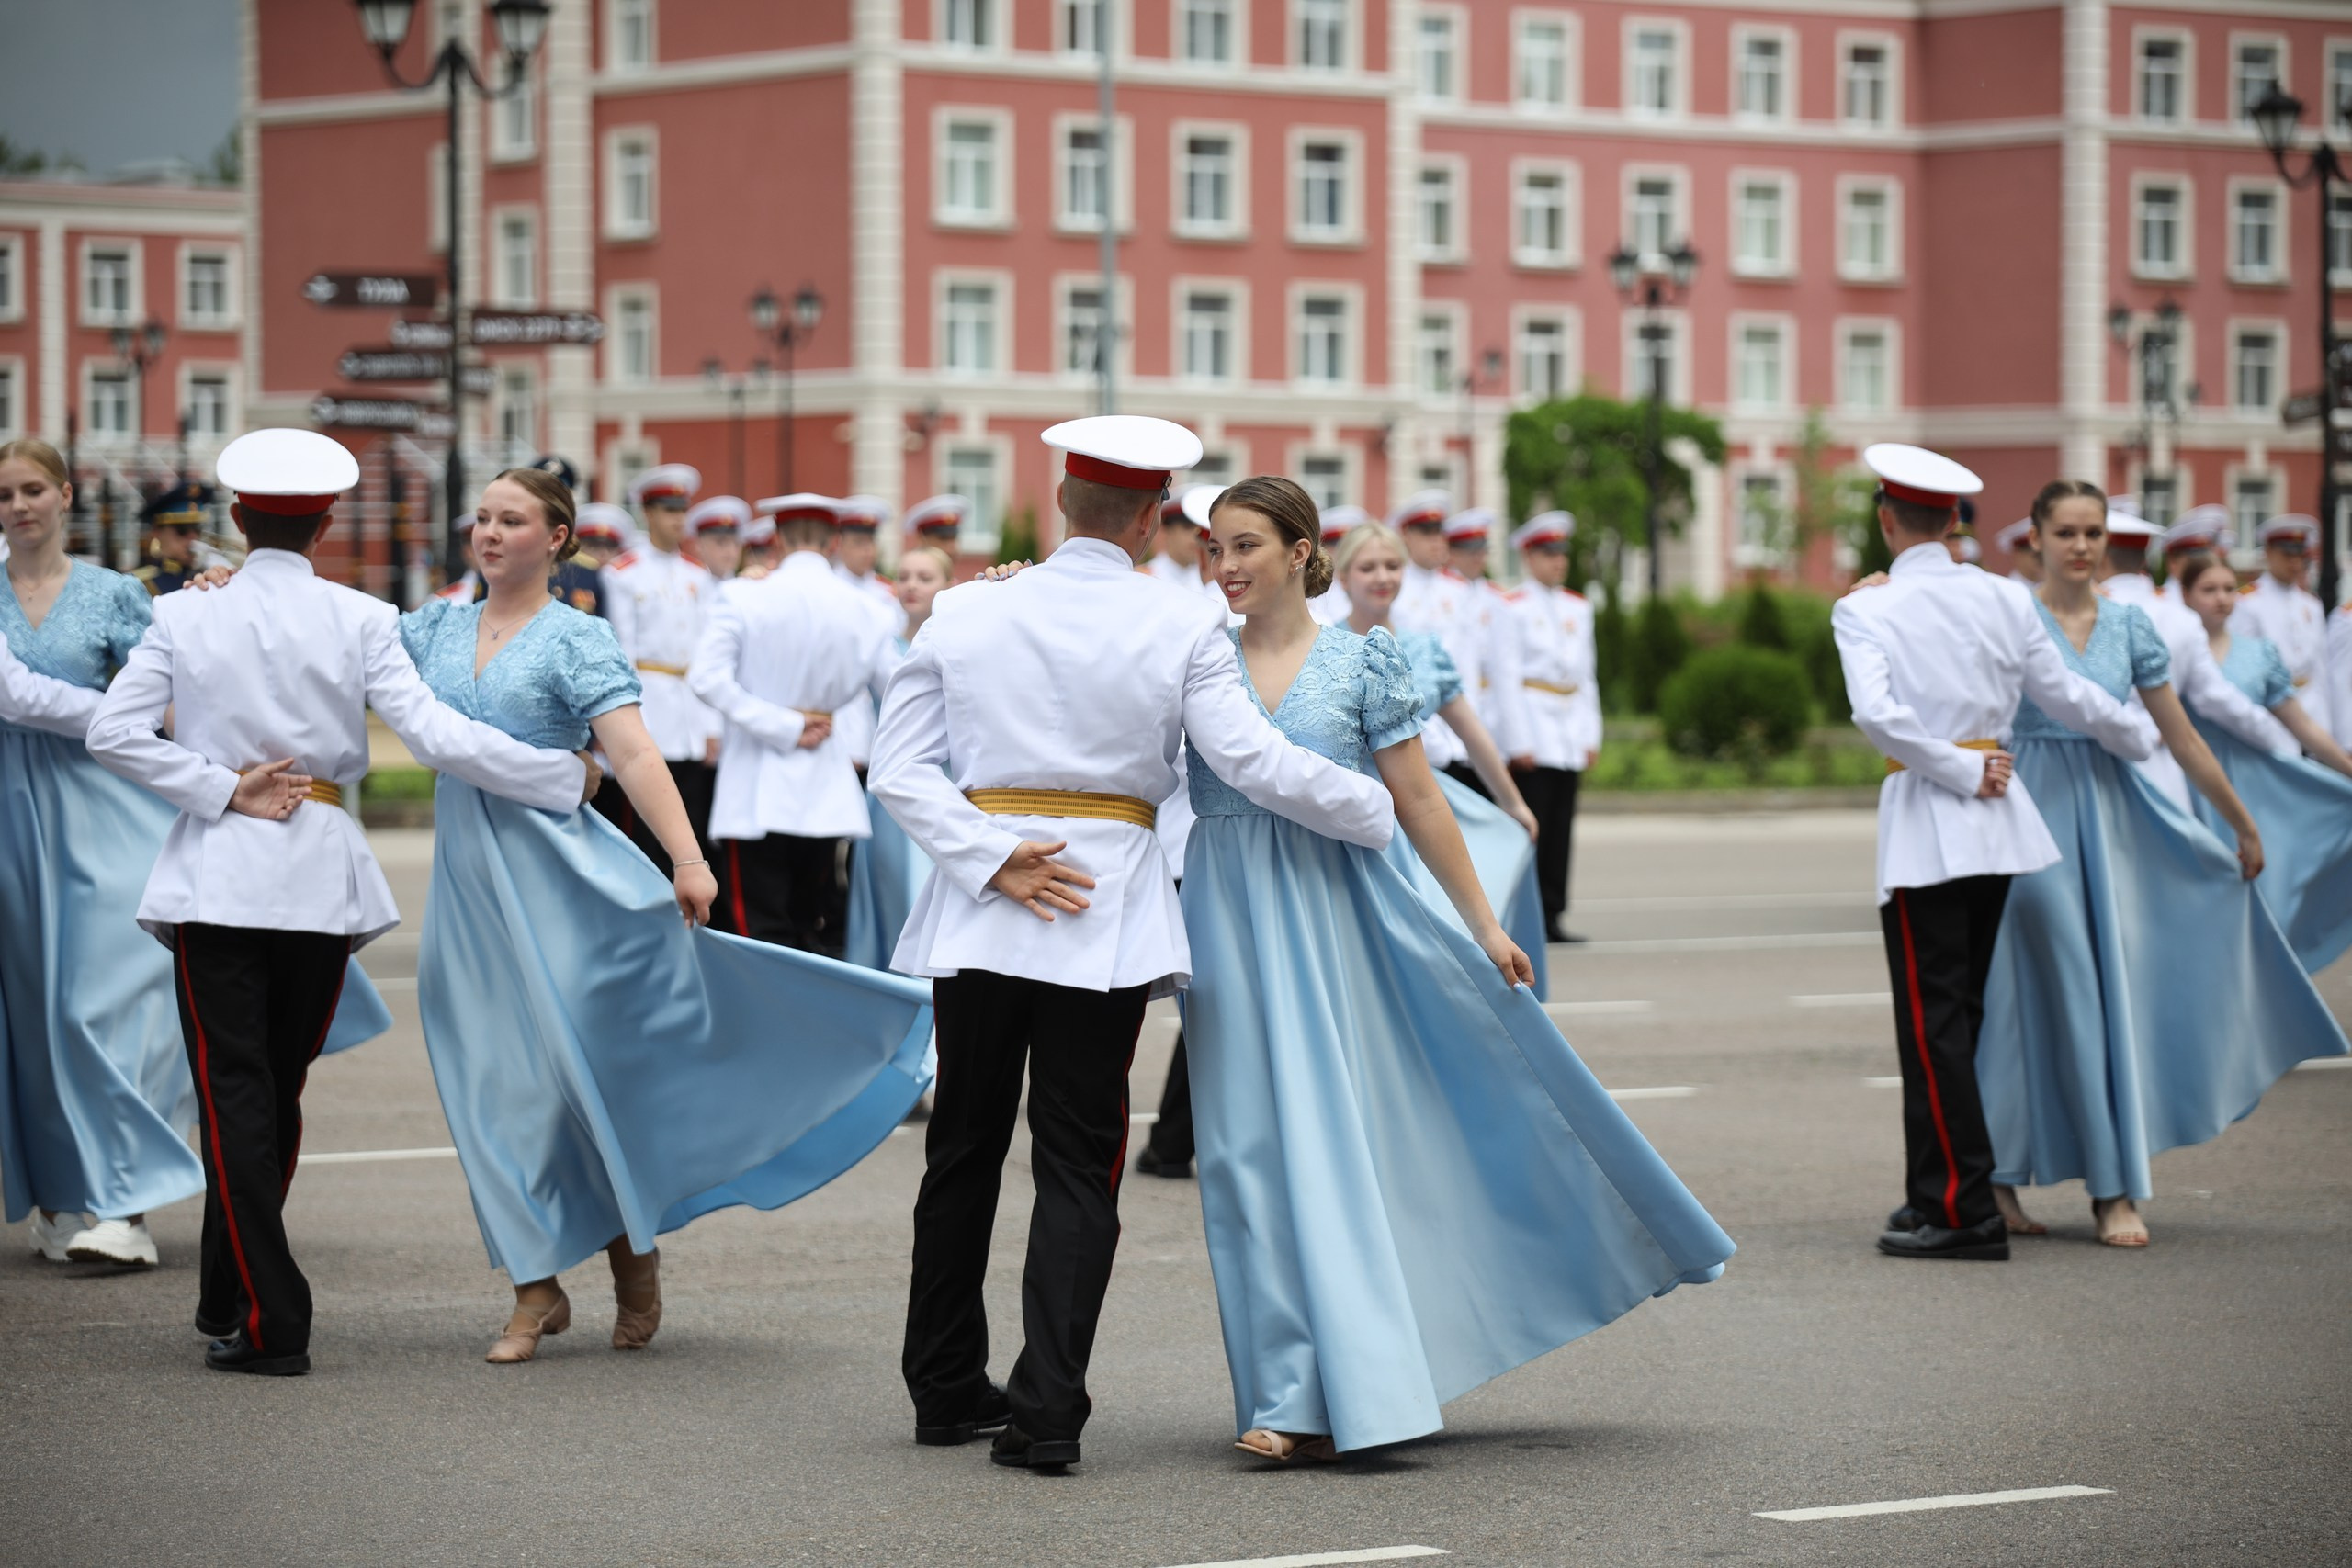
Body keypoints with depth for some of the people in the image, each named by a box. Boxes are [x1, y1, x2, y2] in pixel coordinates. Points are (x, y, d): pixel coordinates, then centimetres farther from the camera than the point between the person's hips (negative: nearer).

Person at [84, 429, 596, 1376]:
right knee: (275, 1091, 15)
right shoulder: (358, 621, -3)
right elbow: (435, 736, -10)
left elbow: (113, 733, -7)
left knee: (235, 1095, -1)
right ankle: (232, 1298, 24)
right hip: (320, 878, 1)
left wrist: (223, 790, -5)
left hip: (216, 878, -1)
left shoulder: (185, 616, 0)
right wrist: (564, 777, -3)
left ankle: (268, 1323, -9)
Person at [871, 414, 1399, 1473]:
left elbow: (899, 768, -3)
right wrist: (1383, 812, -1)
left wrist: (996, 857, -8)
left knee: (966, 1149, 15)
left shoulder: (964, 614, 3)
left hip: (979, 913, 2)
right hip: (1108, 919, -2)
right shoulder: (1183, 629, -5)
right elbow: (1250, 759, -11)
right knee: (1077, 1165, 1)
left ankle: (948, 1392, 23)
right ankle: (1046, 1412, -8)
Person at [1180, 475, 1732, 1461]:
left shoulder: (1362, 662, 0)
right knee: (1251, 1148, -1)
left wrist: (1486, 928, 2)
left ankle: (1342, 1389, 5)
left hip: (1334, 914, -2)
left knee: (1328, 1136, -2)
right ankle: (1295, 1399, 4)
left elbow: (1419, 804, 2)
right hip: (1229, 923, 2)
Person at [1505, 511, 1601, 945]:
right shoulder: (1515, 607, -3)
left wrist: (1591, 733, 12)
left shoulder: (1578, 607, 16)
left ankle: (1553, 915, 8)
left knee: (1561, 826, 5)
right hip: (1533, 723, -6)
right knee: (1531, 824, -9)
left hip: (1570, 731, 6)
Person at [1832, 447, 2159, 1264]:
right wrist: (2140, 738, 26)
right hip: (1998, 825, 5)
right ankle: (1939, 1190, 20)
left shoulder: (1865, 610, -6)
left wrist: (1959, 769, -10)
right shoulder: (2002, 599, 6)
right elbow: (2065, 694, 9)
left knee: (1934, 1021, -3)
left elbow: (1876, 714, -21)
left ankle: (1964, 1209, -7)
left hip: (1923, 822, -5)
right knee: (1963, 1012, 14)